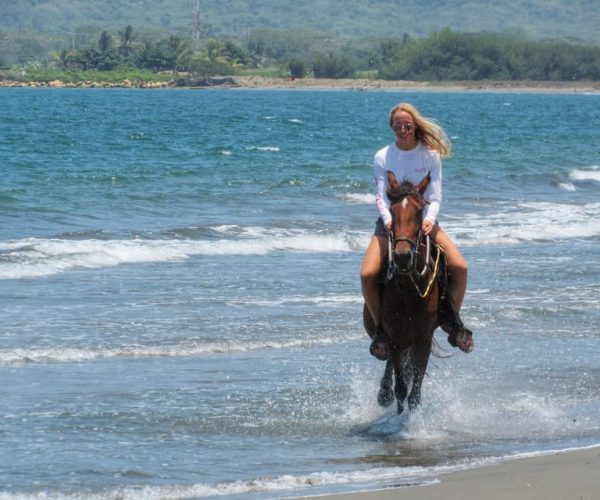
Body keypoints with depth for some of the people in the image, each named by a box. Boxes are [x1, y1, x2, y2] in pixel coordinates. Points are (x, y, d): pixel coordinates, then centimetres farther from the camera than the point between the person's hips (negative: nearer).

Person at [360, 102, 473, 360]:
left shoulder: (430, 156, -3)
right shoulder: (382, 158, -3)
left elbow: (435, 196, -6)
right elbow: (380, 196, -7)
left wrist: (429, 219, -25)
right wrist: (388, 220, -26)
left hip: (423, 220, 1)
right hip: (390, 222, -1)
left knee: (460, 267, -19)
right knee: (367, 274, -24)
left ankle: (453, 320, 3)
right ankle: (379, 327, -4)